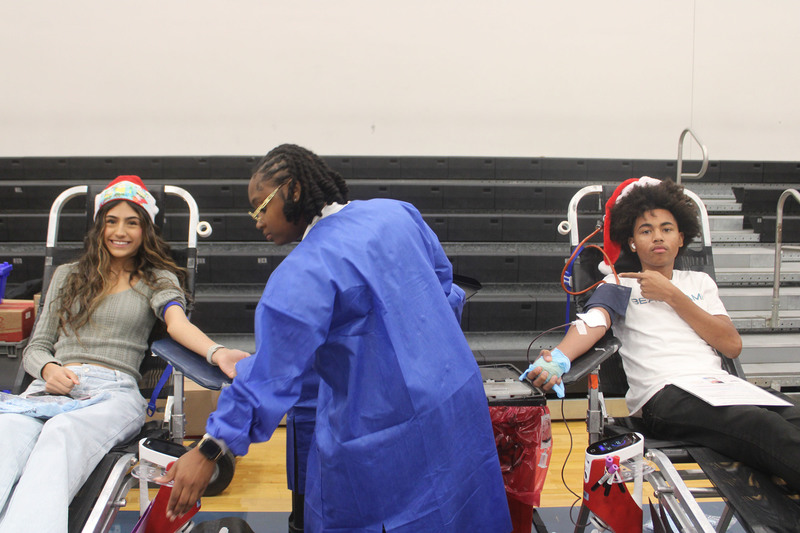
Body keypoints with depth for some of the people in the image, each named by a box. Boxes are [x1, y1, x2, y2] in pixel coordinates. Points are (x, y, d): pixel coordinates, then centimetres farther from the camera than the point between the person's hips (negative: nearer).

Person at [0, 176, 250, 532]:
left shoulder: (157, 279, 18)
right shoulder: (67, 275, 27)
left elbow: (177, 322, -5)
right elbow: (36, 346, 24)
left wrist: (216, 353, -29)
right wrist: (48, 369, -3)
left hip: (115, 390, -2)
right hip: (52, 385, 2)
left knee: (62, 434, -39)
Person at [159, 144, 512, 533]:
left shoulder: (304, 273, -20)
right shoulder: (396, 213, 0)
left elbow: (272, 374, -21)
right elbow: (441, 276, 14)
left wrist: (208, 451, -16)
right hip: (459, 397, 8)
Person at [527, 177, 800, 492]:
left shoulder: (700, 282, 28)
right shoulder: (620, 284, 19)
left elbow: (732, 346, 14)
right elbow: (594, 322, -4)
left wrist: (672, 295, 8)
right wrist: (558, 358, -27)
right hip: (664, 394, -4)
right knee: (766, 428, -34)